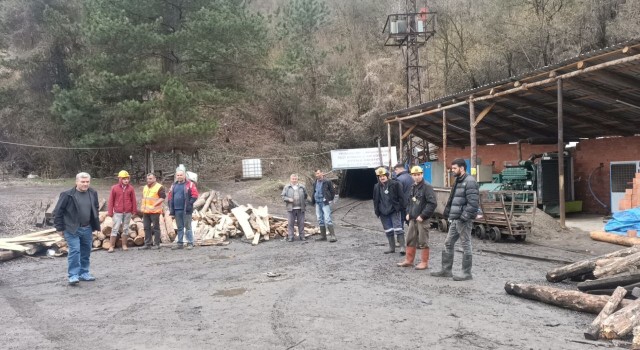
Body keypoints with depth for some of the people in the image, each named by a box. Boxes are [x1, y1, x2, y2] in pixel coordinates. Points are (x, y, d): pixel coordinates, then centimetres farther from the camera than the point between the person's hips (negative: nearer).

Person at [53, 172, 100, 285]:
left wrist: (96, 226, 14)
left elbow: (95, 210, 17)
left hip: (87, 229, 5)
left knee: (86, 252, 12)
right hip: (72, 229, -5)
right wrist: (59, 228, -7)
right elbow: (58, 212, -7)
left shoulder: (93, 193, 5)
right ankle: (73, 275, -4)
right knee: (74, 251, -10)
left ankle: (84, 273, 24)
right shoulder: (67, 195, -12)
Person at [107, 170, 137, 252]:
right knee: (115, 229, -3)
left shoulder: (131, 188, 3)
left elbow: (133, 200, 5)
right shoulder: (114, 188, -1)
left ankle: (124, 245, 18)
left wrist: (134, 211, 5)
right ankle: (111, 246, 2)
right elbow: (111, 201, 0)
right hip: (117, 212, -2)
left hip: (128, 212, 2)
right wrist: (110, 212, -2)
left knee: (126, 229, 9)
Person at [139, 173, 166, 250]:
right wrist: (142, 206, 14)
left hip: (155, 211, -7)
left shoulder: (159, 187, -7)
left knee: (156, 228, -1)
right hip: (146, 211, 8)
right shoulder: (145, 187, 18)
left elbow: (162, 198, -13)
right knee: (146, 228, 9)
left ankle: (157, 244, 4)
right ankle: (147, 244, 15)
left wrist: (154, 205, -19)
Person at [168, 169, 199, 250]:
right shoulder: (173, 186, 13)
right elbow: (170, 198, 13)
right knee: (179, 227, 12)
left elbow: (194, 195, -9)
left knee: (188, 227, -1)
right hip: (177, 210, 5)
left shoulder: (189, 184, -3)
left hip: (186, 210, -5)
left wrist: (189, 204, -16)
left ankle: (190, 243, 4)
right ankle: (179, 243, 18)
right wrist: (171, 210, 7)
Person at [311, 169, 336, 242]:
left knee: (327, 219, -13)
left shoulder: (327, 182, -5)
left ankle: (332, 236, -13)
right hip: (318, 203, 7)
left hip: (325, 203, -7)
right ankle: (323, 236, 17)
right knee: (320, 220, 9)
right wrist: (313, 201, 12)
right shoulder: (315, 183, 12)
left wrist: (330, 200, -4)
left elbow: (332, 192, 0)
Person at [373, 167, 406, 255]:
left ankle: (402, 247, -6)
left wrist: (399, 207, -10)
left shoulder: (395, 184, -6)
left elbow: (401, 197, -5)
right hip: (383, 212, 5)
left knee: (398, 228, -10)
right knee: (388, 231, 12)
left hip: (394, 211, -5)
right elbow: (375, 200, 14)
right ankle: (392, 247, 22)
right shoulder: (377, 187, 8)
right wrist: (377, 210, 8)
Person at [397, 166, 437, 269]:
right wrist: (408, 213, 11)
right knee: (410, 240, 13)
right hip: (412, 219, 8)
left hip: (422, 219, -8)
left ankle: (424, 262, 12)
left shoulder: (427, 187, -13)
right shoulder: (413, 187, 12)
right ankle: (409, 260, 24)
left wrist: (422, 215, -19)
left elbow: (432, 203, -19)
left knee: (423, 242, 0)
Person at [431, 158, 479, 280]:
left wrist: (464, 217, -22)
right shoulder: (458, 181, 16)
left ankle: (467, 273, 10)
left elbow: (473, 203, -22)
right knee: (448, 244, 13)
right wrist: (449, 215, 15)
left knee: (466, 246, 0)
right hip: (454, 220, 10)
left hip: (463, 220, -10)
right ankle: (446, 270, 22)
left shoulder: (469, 181, -15)